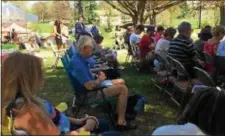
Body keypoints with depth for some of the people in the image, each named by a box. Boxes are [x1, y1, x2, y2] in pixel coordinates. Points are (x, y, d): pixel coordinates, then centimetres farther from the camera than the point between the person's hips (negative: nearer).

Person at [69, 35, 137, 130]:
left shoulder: (80, 57, 3)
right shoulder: (78, 63, -29)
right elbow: (89, 86, -33)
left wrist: (97, 75, 0)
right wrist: (100, 80, -13)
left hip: (93, 85, 11)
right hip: (90, 93, -11)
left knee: (121, 82, 16)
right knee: (123, 89, -17)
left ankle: (120, 112, 23)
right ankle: (121, 122, -10)